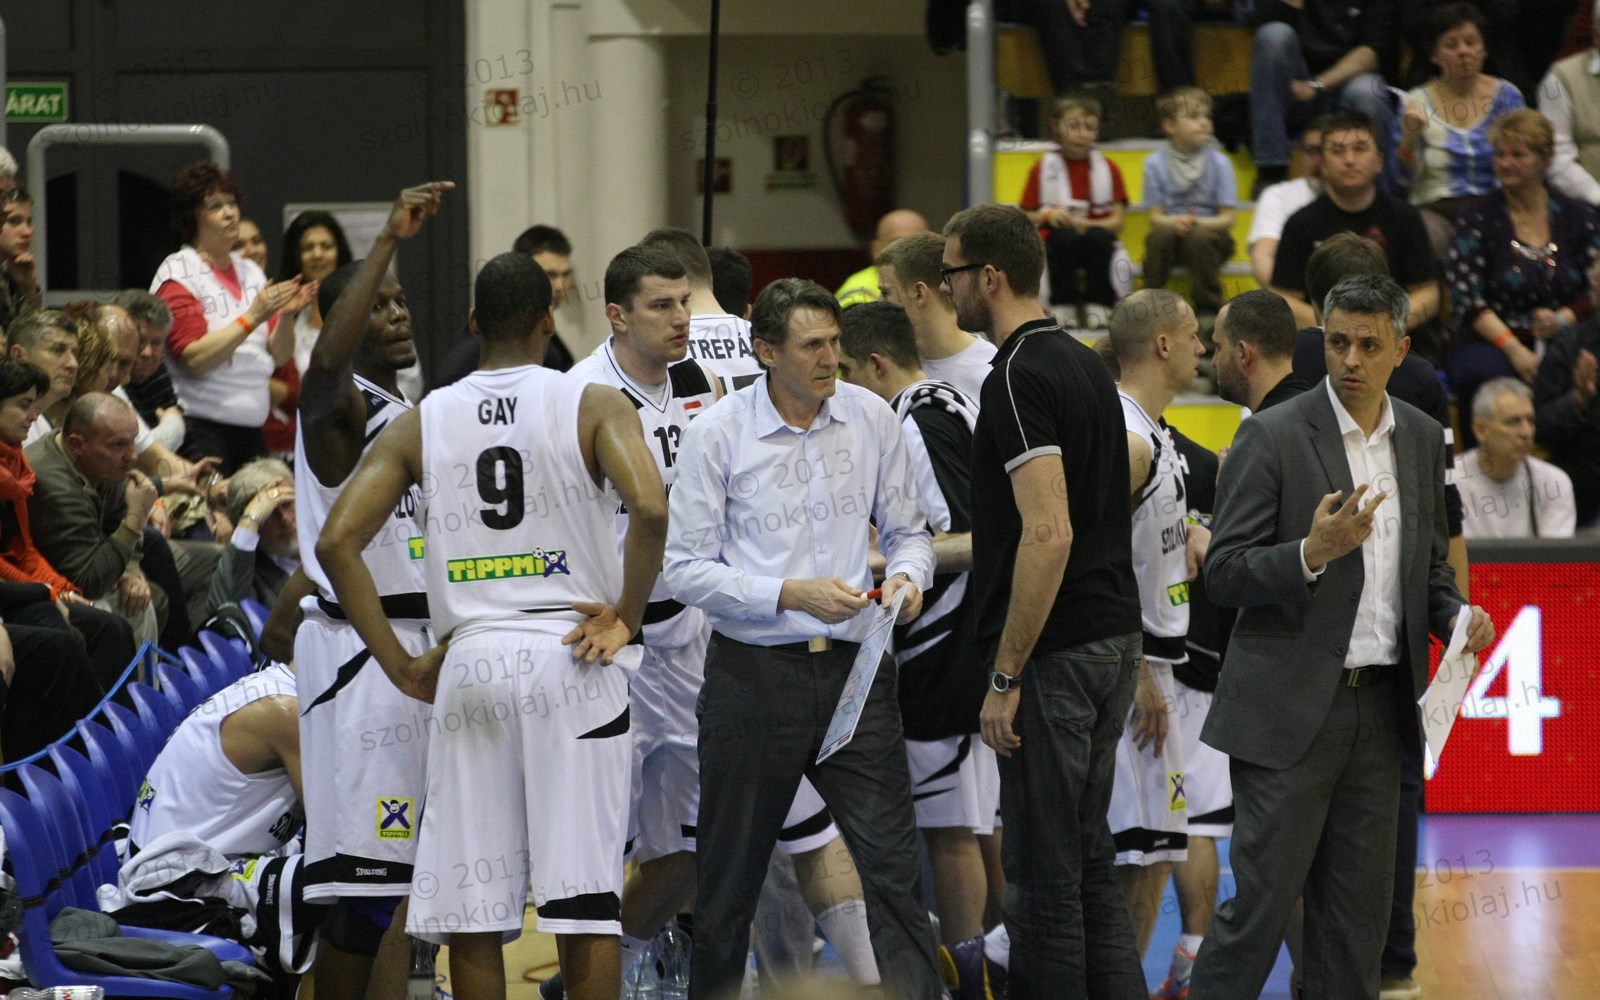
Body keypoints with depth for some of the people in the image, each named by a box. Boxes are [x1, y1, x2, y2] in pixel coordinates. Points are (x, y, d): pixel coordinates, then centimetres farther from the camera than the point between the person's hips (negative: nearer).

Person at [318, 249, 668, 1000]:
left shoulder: (420, 424, 8)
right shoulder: (594, 406, 0)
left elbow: (337, 541, 0)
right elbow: (650, 508, -17)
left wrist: (400, 665, 4)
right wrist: (626, 619, -6)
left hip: (470, 659, 2)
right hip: (572, 657, -2)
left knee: (473, 910, 5)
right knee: (586, 895, 0)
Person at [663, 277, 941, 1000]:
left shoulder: (871, 419, 3)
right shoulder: (717, 433, -6)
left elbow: (906, 530, 14)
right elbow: (685, 567, -7)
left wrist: (906, 577, -10)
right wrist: (791, 595, -18)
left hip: (854, 669, 2)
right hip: (753, 676, -2)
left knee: (893, 864, -6)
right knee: (731, 875, 9)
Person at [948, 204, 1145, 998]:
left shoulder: (1020, 378, -16)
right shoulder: (1082, 363, 13)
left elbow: (1048, 534, -24)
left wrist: (1005, 678, -21)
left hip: (1056, 654, -10)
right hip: (1112, 638, 10)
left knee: (1044, 873, -4)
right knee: (1086, 859, 13)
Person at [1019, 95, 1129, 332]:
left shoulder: (1108, 169, 9)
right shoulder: (1042, 169, 7)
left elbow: (1117, 222, 0)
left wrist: (1084, 224, -17)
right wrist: (1047, 216, -17)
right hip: (1055, 242, -1)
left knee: (1099, 237, -33)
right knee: (1065, 236, -34)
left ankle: (1098, 310, -21)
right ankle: (1062, 309, -21)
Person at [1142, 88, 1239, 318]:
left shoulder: (1219, 163, -3)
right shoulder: (1155, 163, 0)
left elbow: (1227, 219, -5)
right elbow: (1156, 217, -1)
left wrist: (1198, 222, -24)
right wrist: (1176, 222, -23)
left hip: (1209, 233, -1)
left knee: (1199, 237, -35)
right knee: (1161, 234, -33)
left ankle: (1209, 308, -18)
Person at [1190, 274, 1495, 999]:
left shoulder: (1421, 439, 11)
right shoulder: (1272, 436, -7)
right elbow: (1223, 574, -10)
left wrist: (1456, 614, 1)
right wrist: (1313, 554, -26)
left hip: (1379, 707, 6)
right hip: (1291, 708, -6)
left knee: (1358, 911, 8)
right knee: (1263, 900, -7)